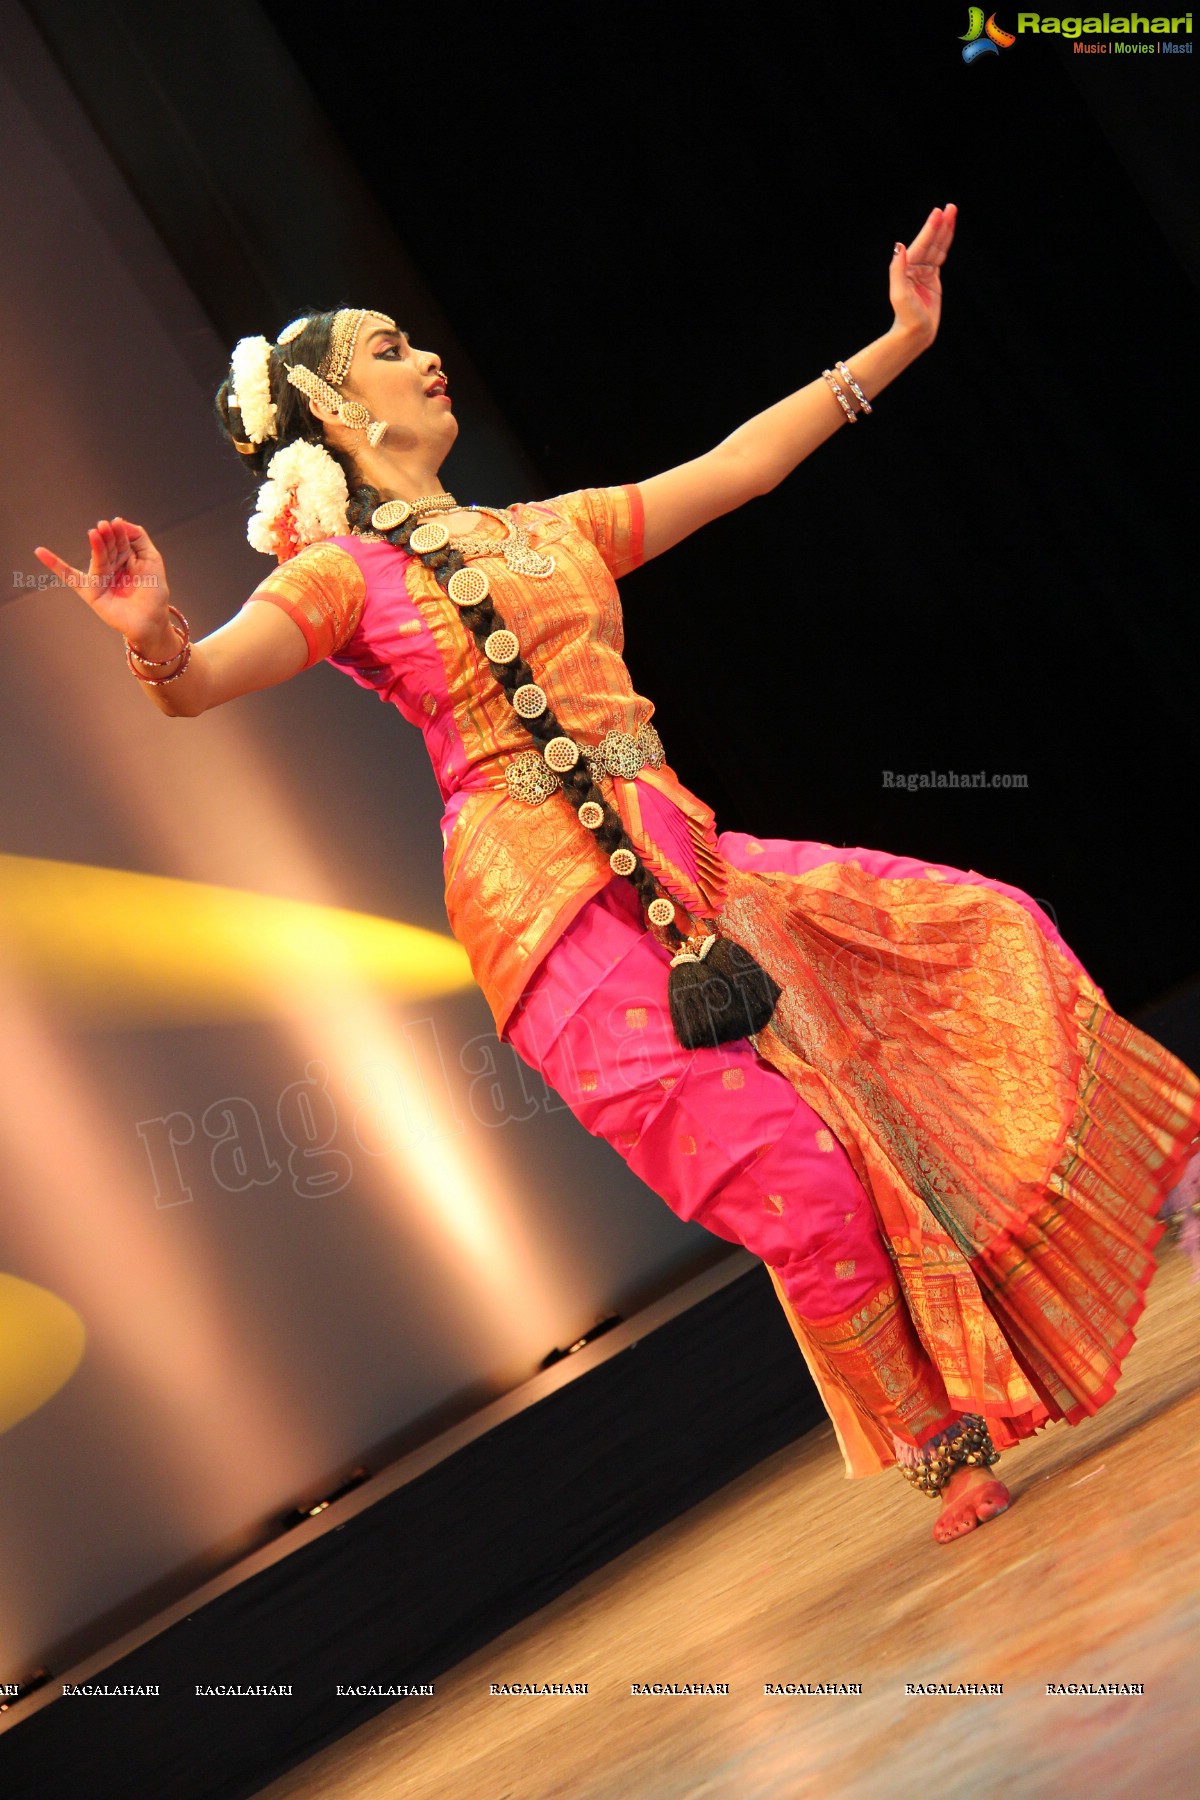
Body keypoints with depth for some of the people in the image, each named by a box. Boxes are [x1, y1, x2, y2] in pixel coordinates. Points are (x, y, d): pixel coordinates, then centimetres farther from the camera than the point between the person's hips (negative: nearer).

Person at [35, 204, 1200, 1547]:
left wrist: (901, 339, 25)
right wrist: (157, 642, -41)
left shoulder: (553, 529, 19)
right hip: (556, 908, -7)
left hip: (683, 864, 7)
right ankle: (940, 1447, 11)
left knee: (988, 930, 5)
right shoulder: (343, 574, 0)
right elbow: (205, 681, -16)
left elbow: (739, 466, 23)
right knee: (797, 1182, -10)